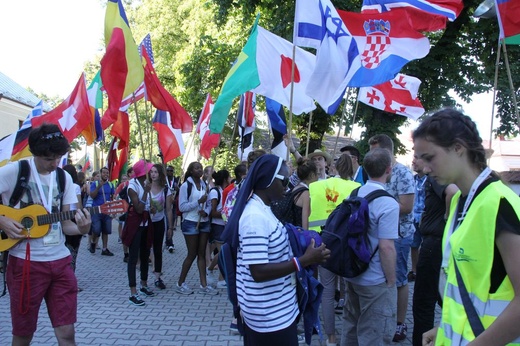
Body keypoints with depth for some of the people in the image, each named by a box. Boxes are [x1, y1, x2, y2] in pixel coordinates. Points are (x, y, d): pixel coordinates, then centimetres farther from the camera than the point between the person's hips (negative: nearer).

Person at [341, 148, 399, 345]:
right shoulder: (388, 204, -21)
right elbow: (386, 247, -24)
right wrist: (391, 281, -11)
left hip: (352, 274, 8)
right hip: (376, 282, -7)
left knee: (351, 326, 21)